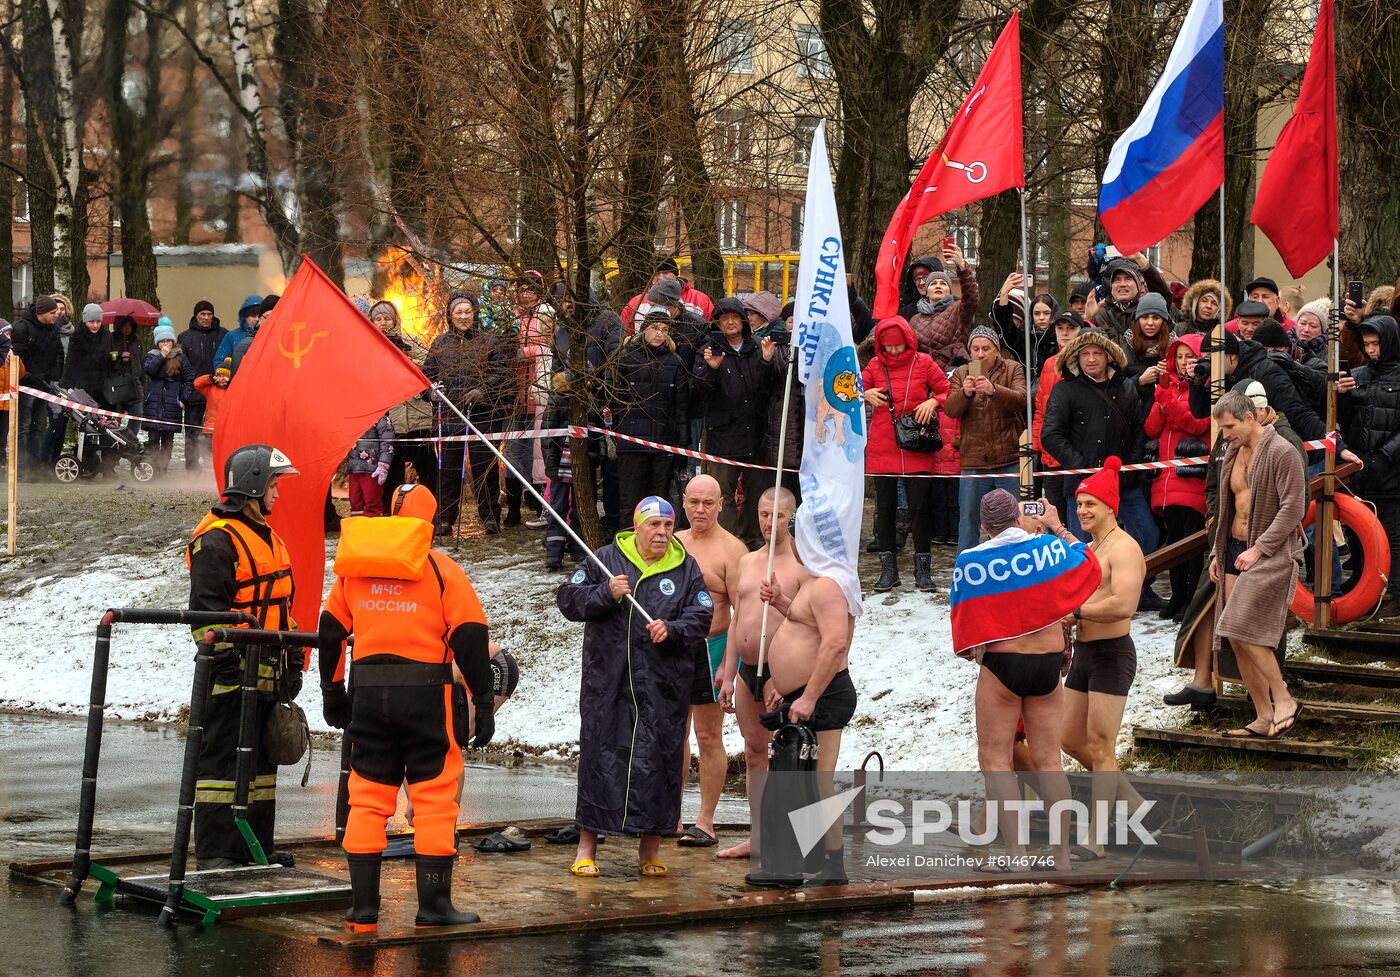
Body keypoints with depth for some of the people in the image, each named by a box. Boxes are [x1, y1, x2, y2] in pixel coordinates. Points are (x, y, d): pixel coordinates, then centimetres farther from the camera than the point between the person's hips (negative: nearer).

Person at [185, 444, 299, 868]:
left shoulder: (267, 538, 19)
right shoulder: (217, 540, -12)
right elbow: (207, 610, -17)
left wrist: (292, 664, 23)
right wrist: (226, 659, -22)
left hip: (267, 674, 10)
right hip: (233, 674, -10)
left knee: (261, 761, 14)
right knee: (223, 762, -6)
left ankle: (257, 847, 22)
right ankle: (216, 853, -4)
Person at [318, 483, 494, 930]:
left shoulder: (353, 568, 9)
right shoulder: (442, 569, -3)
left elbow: (331, 630, 15)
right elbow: (470, 638, -6)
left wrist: (332, 692, 25)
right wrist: (484, 704, -2)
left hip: (367, 692, 4)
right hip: (426, 691, -4)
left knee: (367, 799, 10)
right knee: (434, 798, 4)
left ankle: (363, 908, 10)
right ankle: (433, 906, 3)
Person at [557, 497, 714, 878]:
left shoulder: (686, 568, 7)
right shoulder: (606, 559, 6)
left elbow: (701, 617, 2)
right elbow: (569, 600, 3)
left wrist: (671, 629, -17)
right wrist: (606, 594, -12)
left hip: (664, 687, 1)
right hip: (607, 681, -1)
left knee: (659, 759, 2)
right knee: (601, 757, 0)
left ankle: (650, 847, 14)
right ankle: (587, 846, 9)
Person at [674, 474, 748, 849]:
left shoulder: (731, 549, -10)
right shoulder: (673, 543, 11)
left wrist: (727, 664, -20)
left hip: (709, 649, -6)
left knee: (708, 737, 0)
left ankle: (705, 821, 6)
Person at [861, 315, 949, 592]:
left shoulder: (923, 363, 2)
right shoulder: (875, 366, 6)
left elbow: (948, 391, 5)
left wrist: (933, 401, -13)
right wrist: (865, 395, -11)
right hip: (882, 449, 2)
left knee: (920, 506, -2)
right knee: (884, 507, 5)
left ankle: (922, 569, 8)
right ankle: (888, 569, 14)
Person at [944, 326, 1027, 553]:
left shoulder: (1013, 370, 2)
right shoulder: (961, 374, 8)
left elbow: (1021, 399, -17)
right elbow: (950, 409, -6)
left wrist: (994, 390, -35)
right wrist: (964, 393, -27)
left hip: (1009, 460, -2)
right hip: (973, 462, 2)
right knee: (968, 520, 8)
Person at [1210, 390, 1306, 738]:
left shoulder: (1281, 453, -11)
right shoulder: (1233, 454, 15)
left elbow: (1293, 507, -16)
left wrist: (1259, 548, -18)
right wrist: (1217, 552, 17)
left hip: (1269, 554, -8)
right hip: (1235, 552, 8)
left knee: (1243, 630, -18)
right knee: (1238, 639, 3)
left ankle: (1283, 700, -6)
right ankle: (1264, 717, 8)